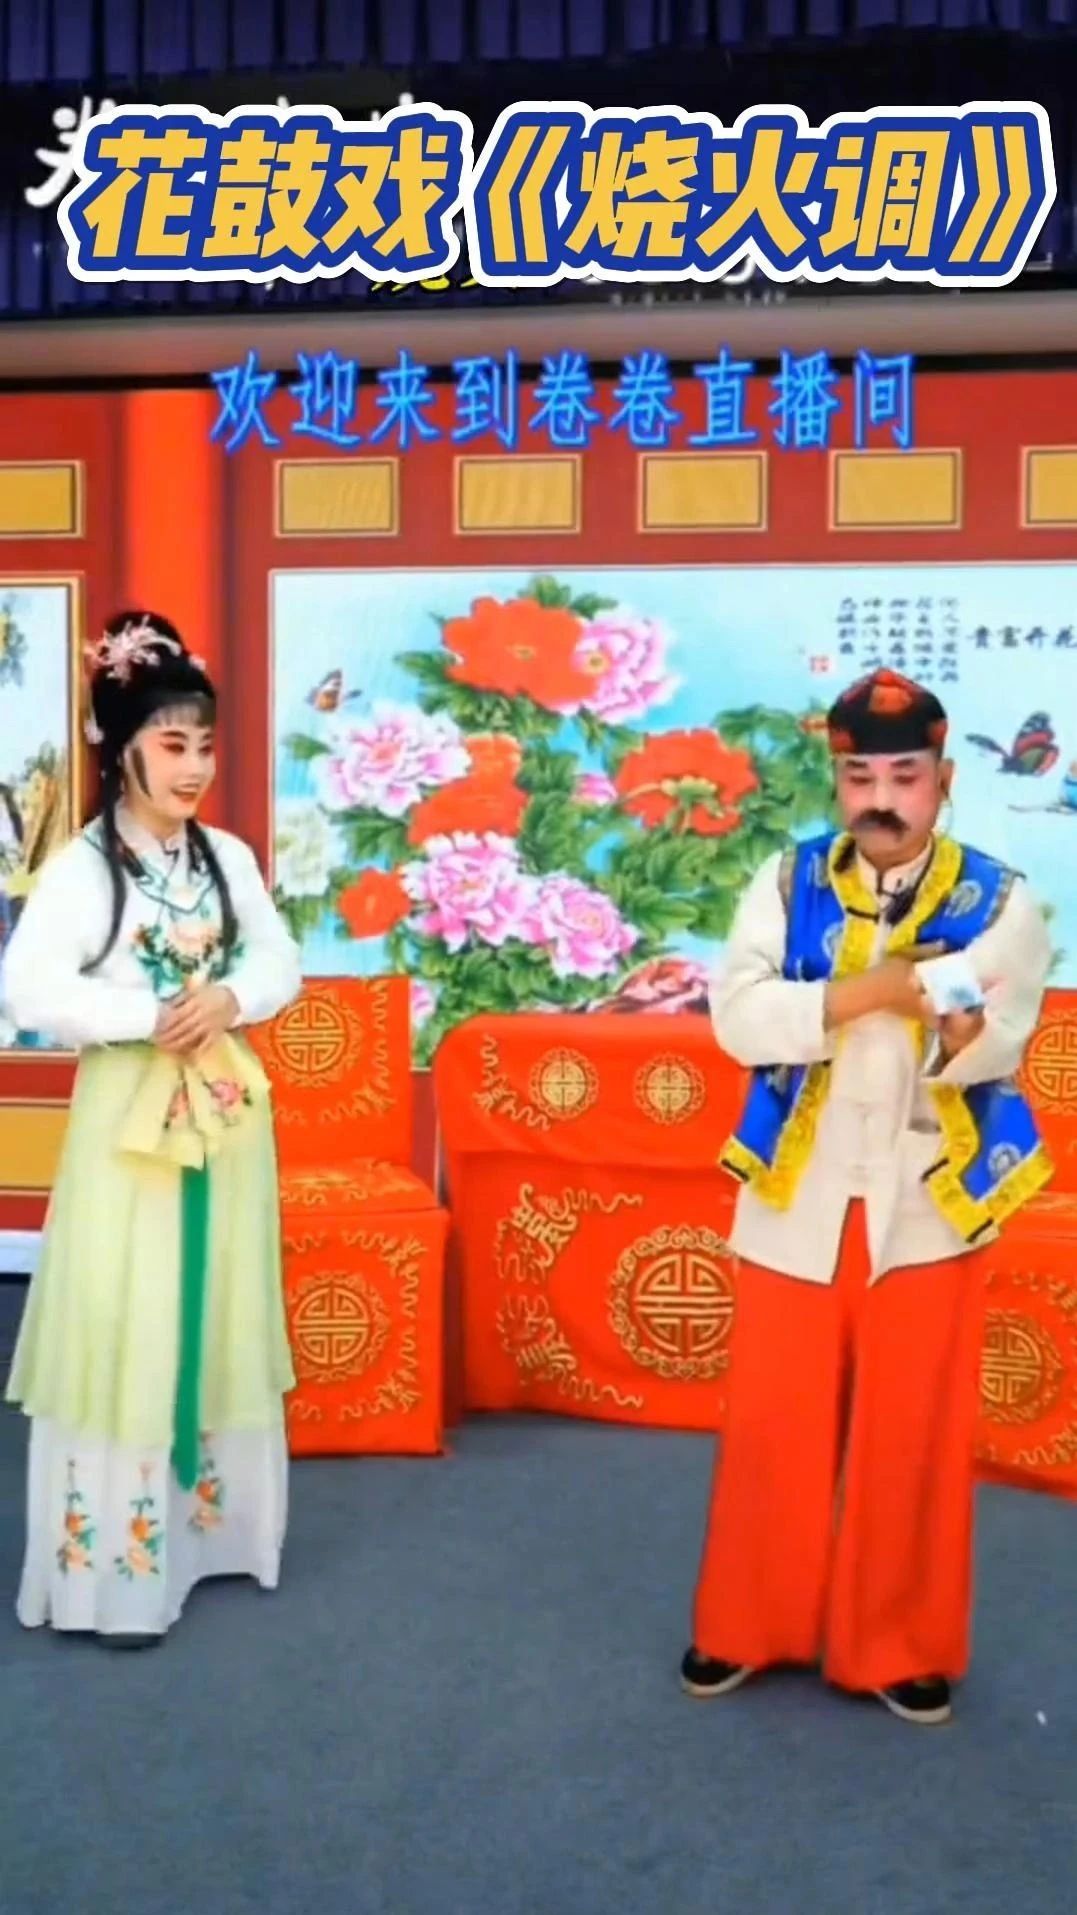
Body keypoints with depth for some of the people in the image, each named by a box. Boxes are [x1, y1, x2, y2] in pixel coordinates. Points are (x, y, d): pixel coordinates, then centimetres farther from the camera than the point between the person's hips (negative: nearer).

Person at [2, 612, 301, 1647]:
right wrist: (150, 1016, -22)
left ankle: (210, 1525, 30)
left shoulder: (228, 856, 5)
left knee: (219, 1320, 14)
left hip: (227, 1113, 5)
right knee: (126, 1328, 0)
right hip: (130, 1118, -5)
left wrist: (228, 999, -11)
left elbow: (282, 963, 9)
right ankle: (115, 1564, 11)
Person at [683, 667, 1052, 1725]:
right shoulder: (786, 883, -1)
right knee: (772, 1431, 11)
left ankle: (903, 1647, 29)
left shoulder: (1000, 903, -3)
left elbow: (997, 1052, -18)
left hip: (925, 1207, -1)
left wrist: (960, 1029, -41)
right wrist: (872, 989, -24)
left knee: (912, 1440, 9)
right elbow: (738, 1018, -15)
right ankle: (747, 1627, 30)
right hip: (795, 1199, 1)